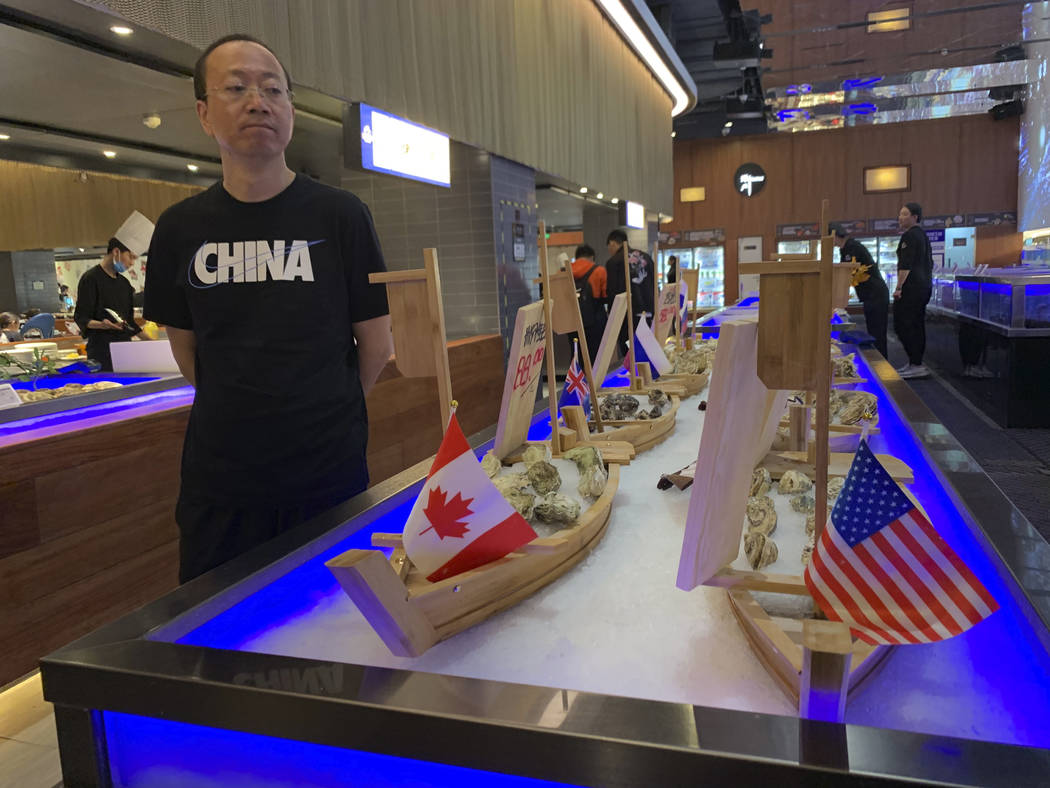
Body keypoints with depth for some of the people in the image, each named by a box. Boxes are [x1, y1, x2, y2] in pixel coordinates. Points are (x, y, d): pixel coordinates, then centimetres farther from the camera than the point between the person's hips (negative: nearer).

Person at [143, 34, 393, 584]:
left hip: (329, 477, -2)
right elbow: (187, 350, 13)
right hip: (218, 481, 2)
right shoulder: (180, 228, 3)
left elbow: (377, 344, 0)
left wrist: (326, 416, 9)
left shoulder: (340, 216, -5)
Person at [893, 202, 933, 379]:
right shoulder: (923, 235, 19)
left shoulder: (909, 236, -12)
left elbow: (905, 265, -19)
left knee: (904, 326, -9)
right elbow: (930, 263, 24)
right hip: (925, 286, 10)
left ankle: (916, 365, -10)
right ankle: (916, 363, 16)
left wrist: (899, 287, -19)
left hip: (911, 287, -10)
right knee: (917, 326, 12)